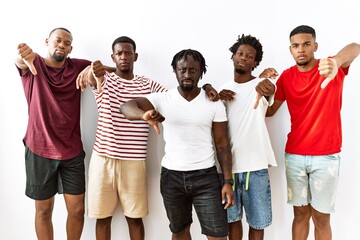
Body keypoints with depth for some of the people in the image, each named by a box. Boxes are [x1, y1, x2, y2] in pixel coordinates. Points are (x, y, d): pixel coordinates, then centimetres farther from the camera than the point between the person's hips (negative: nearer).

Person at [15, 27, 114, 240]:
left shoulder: (77, 67, 4)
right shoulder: (33, 64, -1)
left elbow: (112, 68, 0)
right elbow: (20, 61, -23)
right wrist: (25, 55, -49)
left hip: (72, 151, 2)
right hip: (39, 150, -1)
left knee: (77, 208, 6)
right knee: (44, 209, 11)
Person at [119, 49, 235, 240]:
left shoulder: (214, 104, -3)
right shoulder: (162, 99, -4)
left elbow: (222, 145, 0)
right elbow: (126, 106, -17)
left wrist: (228, 181, -6)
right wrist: (144, 114, -40)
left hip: (206, 176, -1)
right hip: (171, 176, 1)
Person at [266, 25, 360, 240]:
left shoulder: (334, 67, -5)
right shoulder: (286, 76, 4)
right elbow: (269, 111, 6)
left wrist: (336, 61, -52)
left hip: (326, 157, -2)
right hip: (294, 155, 2)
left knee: (321, 218, 9)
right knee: (301, 213, 14)